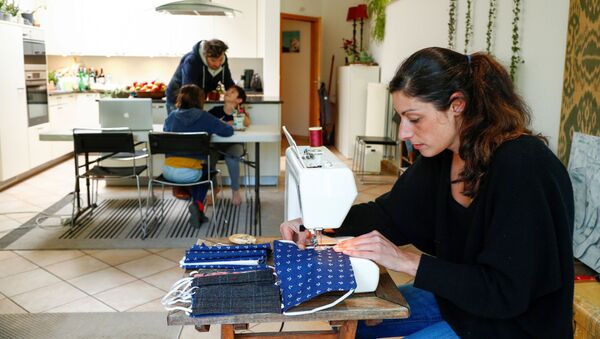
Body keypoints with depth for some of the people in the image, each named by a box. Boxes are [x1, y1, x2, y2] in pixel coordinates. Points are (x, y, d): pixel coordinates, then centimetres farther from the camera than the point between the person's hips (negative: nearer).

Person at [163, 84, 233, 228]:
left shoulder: (172, 116, 9)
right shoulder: (204, 117, -2)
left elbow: (165, 129, 30)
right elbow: (229, 131, 3)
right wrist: (211, 128, 22)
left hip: (168, 172, 4)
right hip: (189, 173, -4)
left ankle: (197, 206, 28)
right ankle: (198, 204, 9)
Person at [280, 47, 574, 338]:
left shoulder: (523, 167, -28)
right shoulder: (441, 156, -4)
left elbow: (506, 291, -27)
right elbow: (390, 213, 7)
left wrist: (408, 261, -28)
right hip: (453, 295, 7)